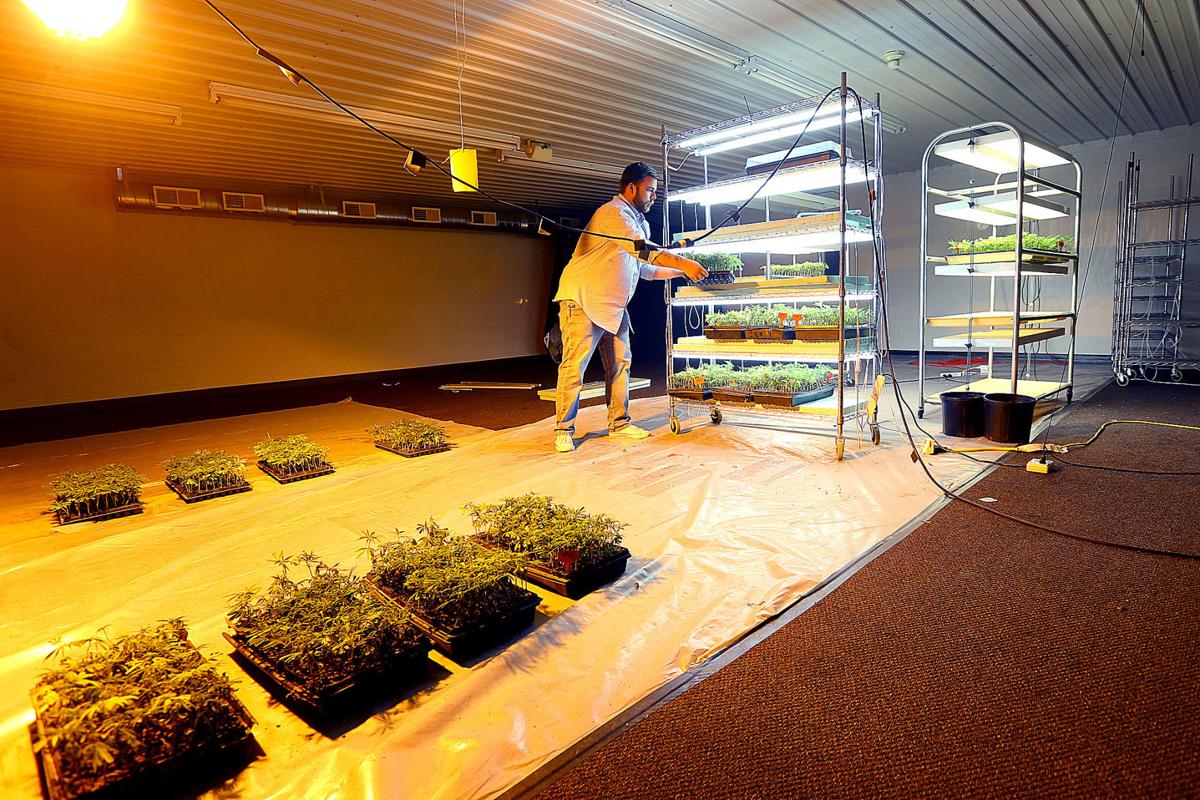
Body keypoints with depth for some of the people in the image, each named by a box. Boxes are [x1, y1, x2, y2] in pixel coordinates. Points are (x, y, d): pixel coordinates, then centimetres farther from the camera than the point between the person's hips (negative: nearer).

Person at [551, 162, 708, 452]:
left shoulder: (638, 221, 19)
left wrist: (682, 272, 10)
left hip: (614, 306, 10)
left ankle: (619, 423, 18)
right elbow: (643, 250, -27)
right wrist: (683, 263, -28)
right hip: (582, 300, -9)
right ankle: (563, 430, -1)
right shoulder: (613, 213, -13)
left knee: (619, 363, 8)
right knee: (574, 366, -9)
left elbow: (645, 269, 19)